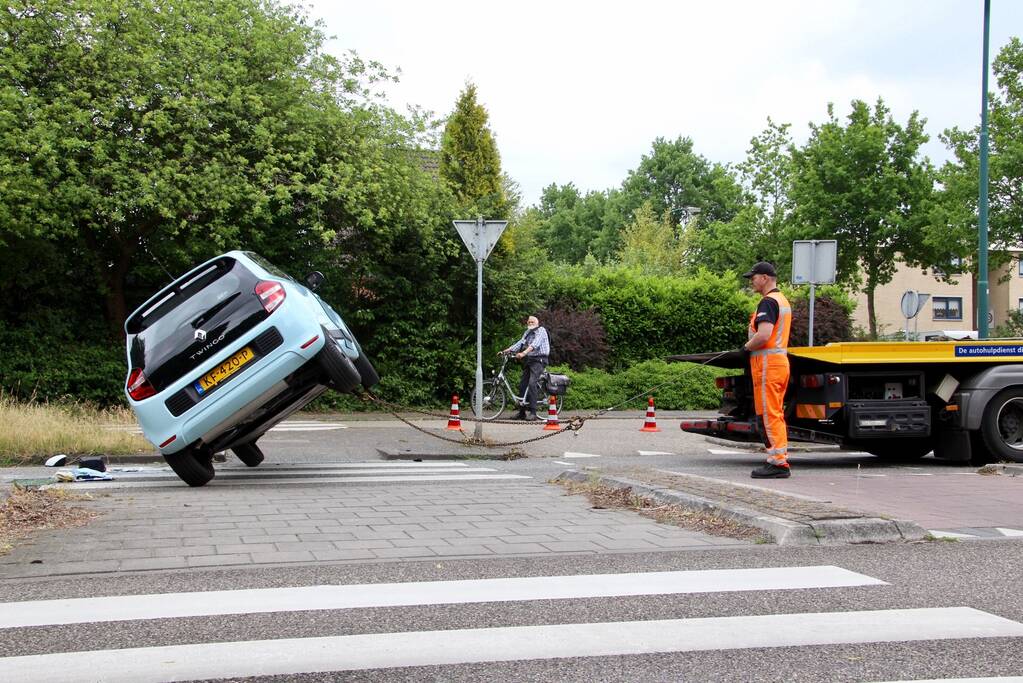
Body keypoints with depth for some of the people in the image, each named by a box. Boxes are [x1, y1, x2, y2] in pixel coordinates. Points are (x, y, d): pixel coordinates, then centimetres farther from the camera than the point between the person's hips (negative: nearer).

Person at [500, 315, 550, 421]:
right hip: (528, 360, 8)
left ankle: (533, 412, -23)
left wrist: (523, 353, -34)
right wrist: (506, 351, -4)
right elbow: (520, 343, 10)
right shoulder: (527, 332, 21)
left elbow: (535, 344, -20)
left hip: (538, 360, -8)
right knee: (522, 385, 5)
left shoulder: (541, 330, -4)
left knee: (532, 383, -21)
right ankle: (521, 413, 13)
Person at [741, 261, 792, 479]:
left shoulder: (768, 302, -14)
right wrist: (751, 346, 15)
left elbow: (763, 335, -26)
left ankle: (777, 462, -8)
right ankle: (781, 460, 17)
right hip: (781, 360, 10)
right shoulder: (783, 301, 19)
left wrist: (746, 347, -10)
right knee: (776, 415, 14)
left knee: (769, 415, -8)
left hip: (767, 363, -10)